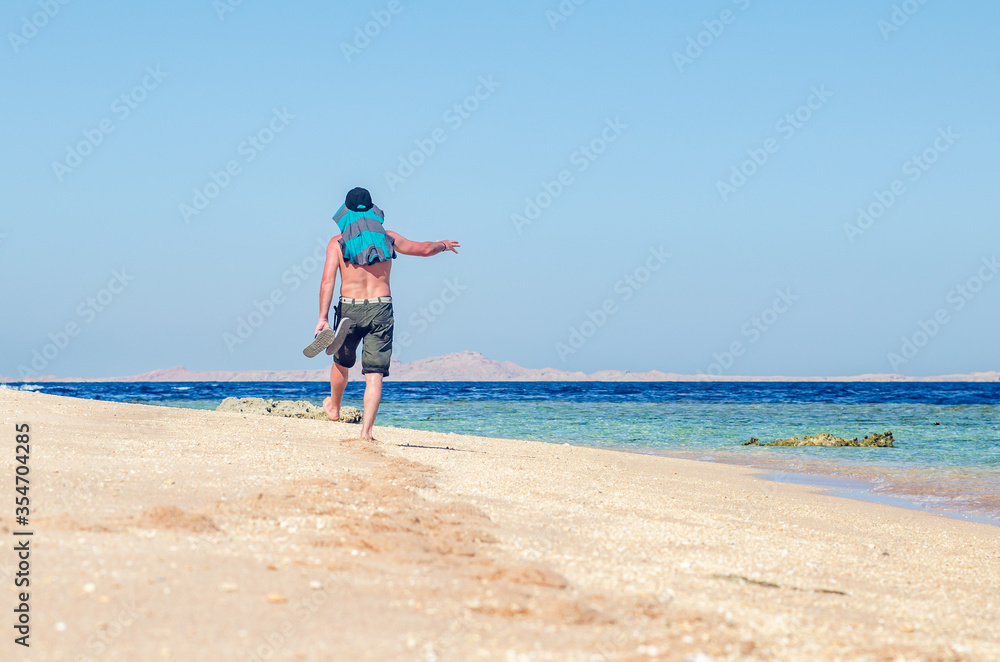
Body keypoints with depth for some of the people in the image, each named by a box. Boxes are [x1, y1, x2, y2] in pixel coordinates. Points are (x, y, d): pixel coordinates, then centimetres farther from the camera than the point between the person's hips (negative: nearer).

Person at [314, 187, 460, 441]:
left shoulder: (338, 242, -1)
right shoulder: (387, 238, 4)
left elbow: (328, 281, -11)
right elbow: (424, 249, 16)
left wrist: (323, 319, -13)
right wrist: (443, 245, 37)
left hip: (350, 308, 0)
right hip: (381, 309, 0)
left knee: (342, 362, 24)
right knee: (374, 373, -1)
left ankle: (334, 408, 47)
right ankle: (366, 429, -10)